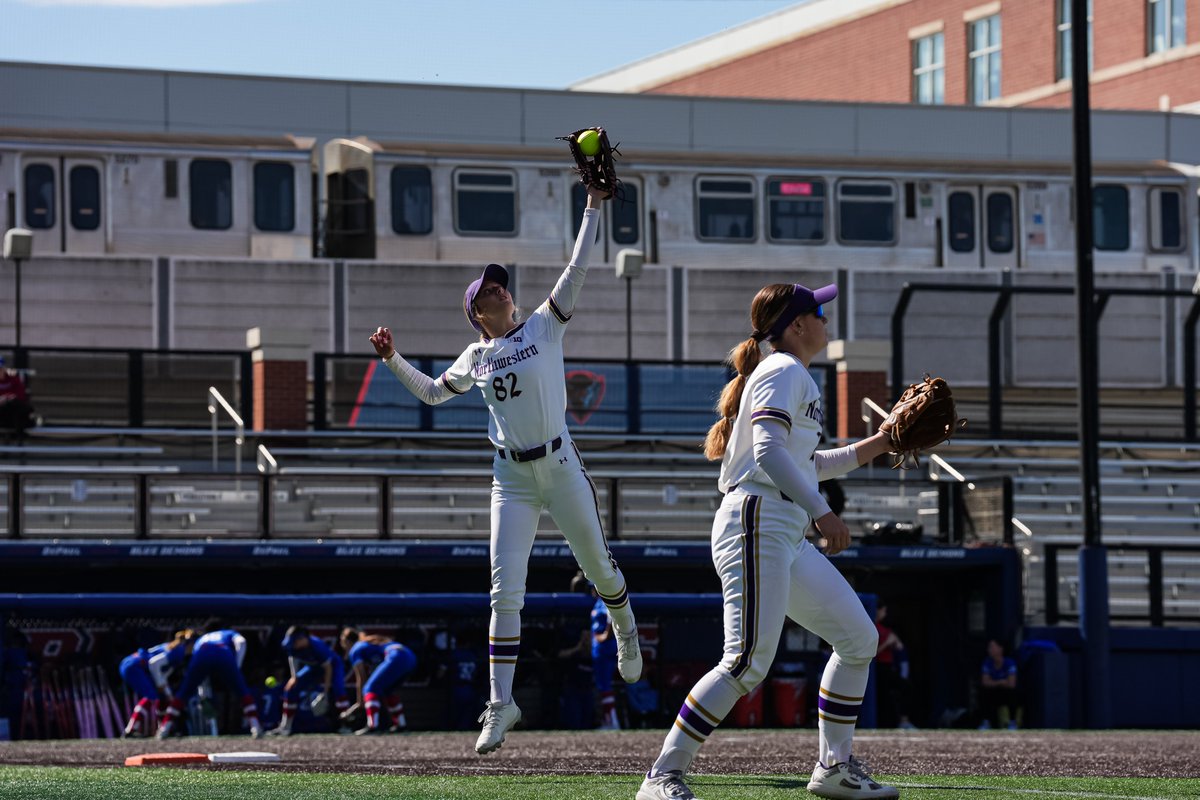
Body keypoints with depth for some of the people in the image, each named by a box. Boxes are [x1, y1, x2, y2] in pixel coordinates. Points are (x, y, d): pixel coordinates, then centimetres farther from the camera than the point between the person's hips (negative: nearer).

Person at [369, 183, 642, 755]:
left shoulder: (544, 326, 2)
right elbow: (432, 393, 24)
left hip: (560, 467, -1)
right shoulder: (476, 358, 9)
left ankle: (625, 628, 45)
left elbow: (576, 270, -6)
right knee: (504, 593, -6)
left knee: (599, 567, 10)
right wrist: (394, 361, 11)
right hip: (511, 479, 1)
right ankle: (500, 704, -2)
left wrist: (593, 207, -11)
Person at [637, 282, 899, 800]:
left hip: (788, 540, 11)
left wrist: (879, 444, 32)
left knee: (859, 639, 11)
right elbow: (769, 452, -20)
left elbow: (806, 467, 33)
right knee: (749, 663, -18)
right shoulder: (784, 372, -6)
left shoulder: (792, 377, 25)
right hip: (757, 524, -11)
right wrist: (820, 510, -25)